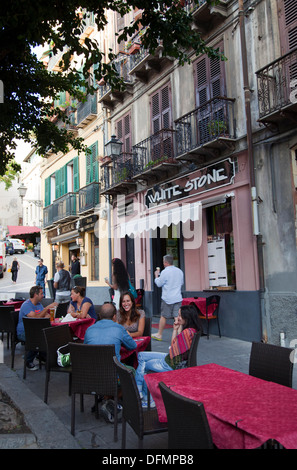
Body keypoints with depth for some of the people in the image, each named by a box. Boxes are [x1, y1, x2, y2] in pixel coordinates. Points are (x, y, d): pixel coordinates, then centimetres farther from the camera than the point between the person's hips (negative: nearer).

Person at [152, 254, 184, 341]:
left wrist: (156, 275, 14)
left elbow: (159, 284, -2)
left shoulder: (165, 272, -12)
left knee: (163, 316, 8)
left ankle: (159, 335, 21)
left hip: (167, 298, -4)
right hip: (177, 298, 4)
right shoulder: (180, 271, 5)